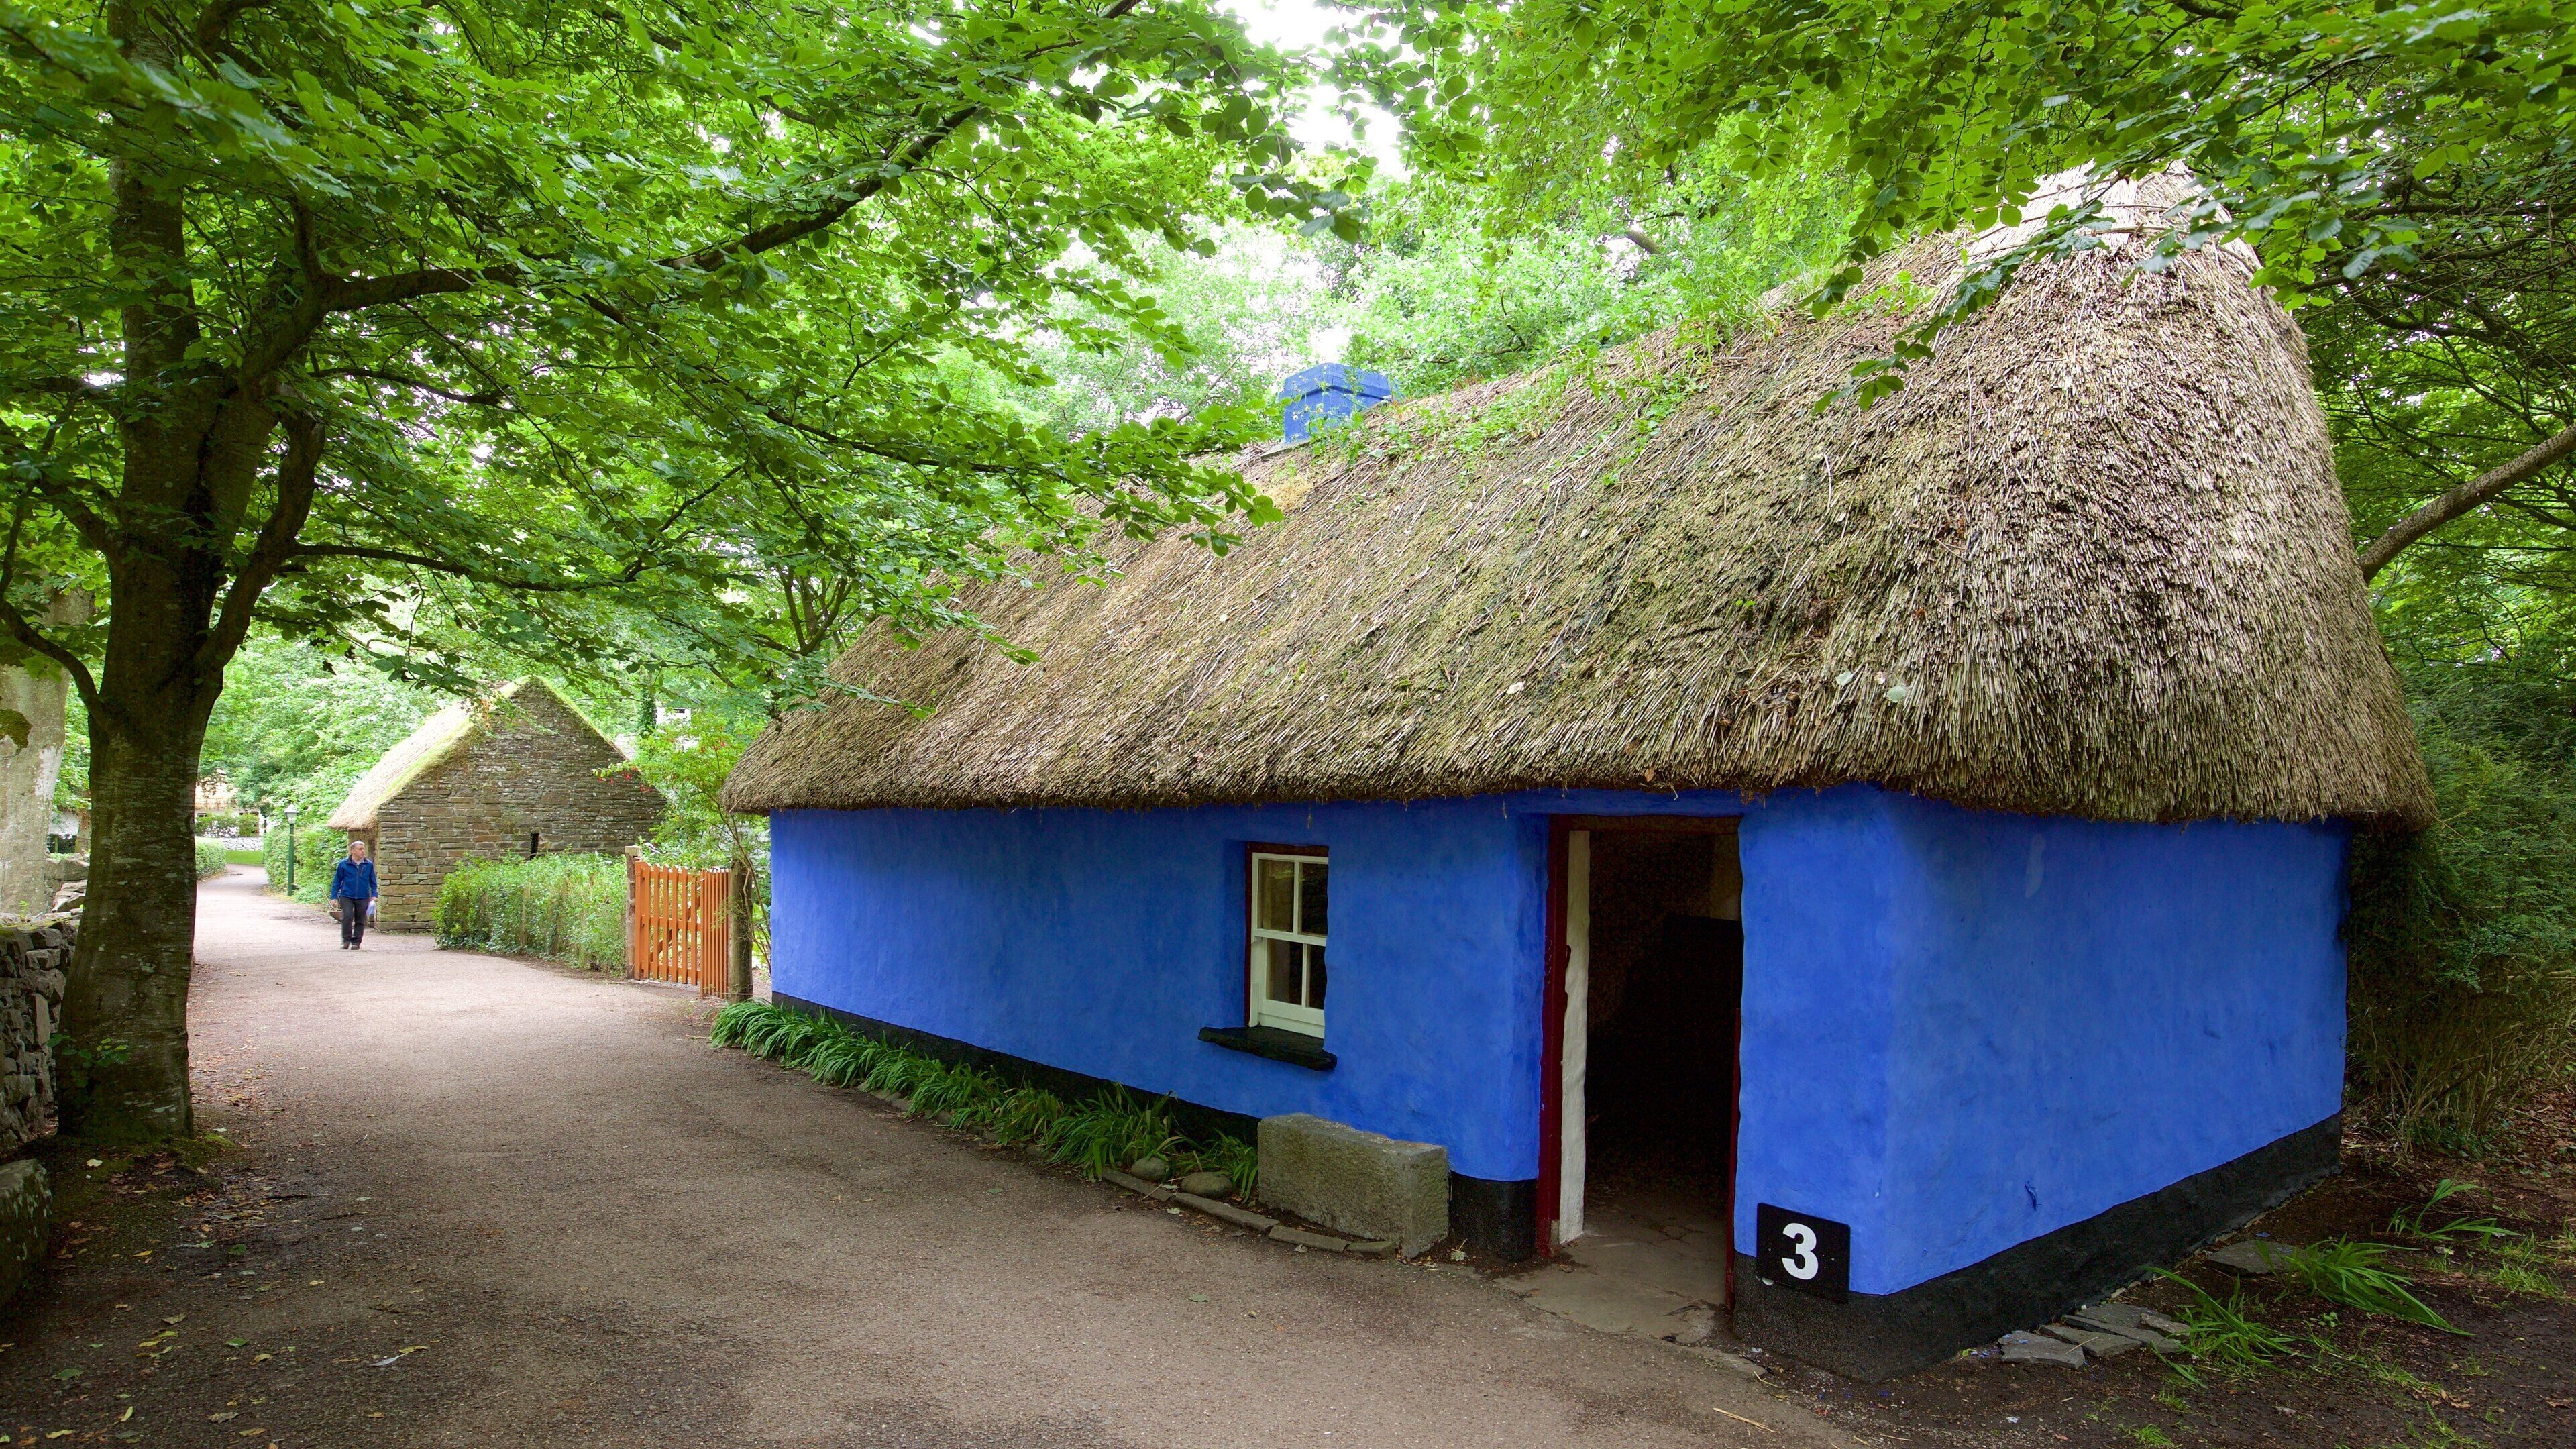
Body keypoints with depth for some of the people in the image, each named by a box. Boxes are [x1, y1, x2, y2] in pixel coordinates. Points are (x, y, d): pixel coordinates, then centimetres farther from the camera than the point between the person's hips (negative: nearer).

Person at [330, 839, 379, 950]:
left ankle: (356, 941, 16)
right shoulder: (344, 865, 0)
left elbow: (373, 882, 14)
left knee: (360, 920, 5)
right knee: (347, 917, -16)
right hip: (347, 896, -2)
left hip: (363, 898, 2)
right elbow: (337, 882, 7)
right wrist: (334, 896, 4)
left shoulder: (369, 865, 5)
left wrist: (374, 895, 5)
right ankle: (346, 940, 1)